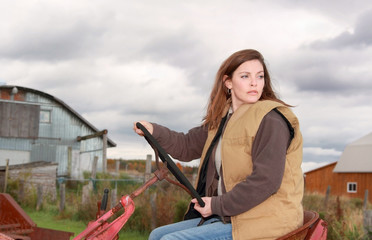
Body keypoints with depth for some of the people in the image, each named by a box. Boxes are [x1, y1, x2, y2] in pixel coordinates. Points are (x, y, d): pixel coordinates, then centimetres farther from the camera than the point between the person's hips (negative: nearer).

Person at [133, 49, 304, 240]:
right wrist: (154, 131, 1)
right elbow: (186, 146, 19)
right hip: (229, 217, 9)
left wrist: (218, 205, -15)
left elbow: (266, 181, -21)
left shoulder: (270, 119, -14)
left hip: (264, 223, -9)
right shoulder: (222, 119, 14)